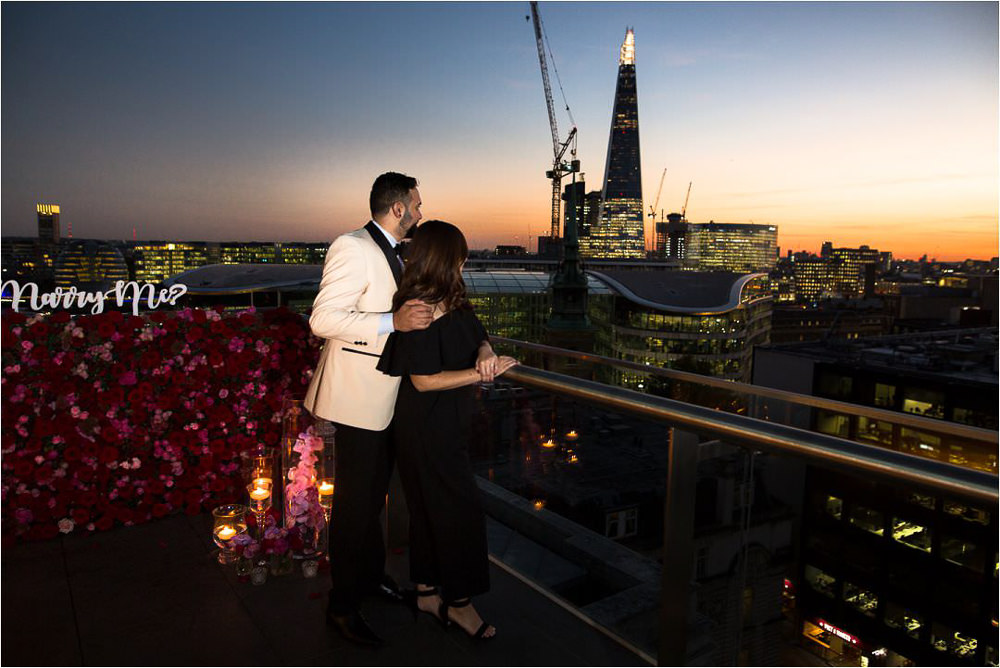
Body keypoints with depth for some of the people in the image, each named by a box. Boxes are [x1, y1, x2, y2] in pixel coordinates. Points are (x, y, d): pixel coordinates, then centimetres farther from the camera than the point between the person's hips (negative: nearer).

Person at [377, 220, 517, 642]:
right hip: (426, 427, -9)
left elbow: (479, 338, 11)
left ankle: (427, 591, 32)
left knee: (432, 507, 17)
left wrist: (484, 354, -13)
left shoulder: (452, 300, 6)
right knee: (461, 508, 0)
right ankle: (457, 601, 18)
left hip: (449, 421, 9)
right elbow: (424, 380, -21)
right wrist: (483, 373, -21)